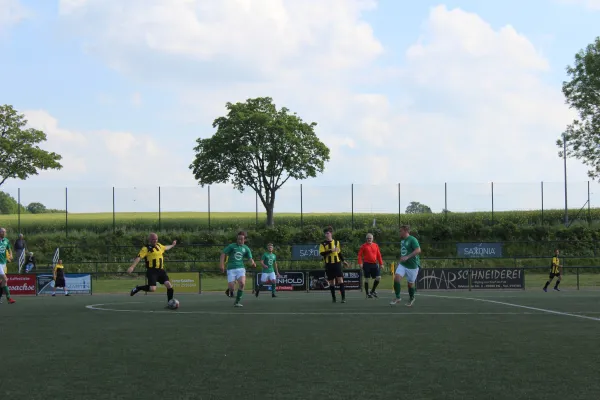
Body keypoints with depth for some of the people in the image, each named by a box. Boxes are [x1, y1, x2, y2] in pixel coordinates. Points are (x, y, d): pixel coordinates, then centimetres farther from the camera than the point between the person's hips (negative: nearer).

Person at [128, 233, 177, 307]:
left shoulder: (159, 245, 15)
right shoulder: (146, 248, -6)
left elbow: (166, 248, 38)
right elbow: (139, 257, -16)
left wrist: (172, 245, 54)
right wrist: (132, 267, -28)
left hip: (161, 270, 6)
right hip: (152, 271, -6)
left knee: (169, 285, -9)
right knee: (152, 289, -21)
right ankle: (138, 288, 7)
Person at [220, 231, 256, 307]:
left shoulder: (246, 248, 9)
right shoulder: (232, 246, 1)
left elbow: (250, 258, 5)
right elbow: (223, 253, -1)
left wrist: (253, 262, -18)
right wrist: (222, 265, -12)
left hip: (240, 268, 2)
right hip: (231, 269, -2)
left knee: (242, 283, -25)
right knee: (231, 288, -10)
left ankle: (237, 302, -10)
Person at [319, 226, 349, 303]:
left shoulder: (336, 242, 10)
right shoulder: (323, 244, 0)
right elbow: (322, 253, -14)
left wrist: (343, 261, 19)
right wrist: (331, 251, -22)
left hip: (337, 263, 1)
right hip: (329, 265, -1)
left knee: (340, 280, -9)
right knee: (331, 282, 4)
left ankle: (343, 297, -9)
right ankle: (333, 298, 16)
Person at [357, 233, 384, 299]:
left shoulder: (375, 245, 10)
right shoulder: (364, 246, 0)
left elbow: (379, 255, 13)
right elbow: (360, 255, -3)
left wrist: (381, 264, 9)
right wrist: (360, 263, -14)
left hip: (374, 264, 4)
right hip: (367, 264, -4)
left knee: (378, 277, -3)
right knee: (367, 279, 1)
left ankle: (373, 291, 16)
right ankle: (367, 294, 11)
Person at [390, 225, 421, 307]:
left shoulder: (412, 240, -14)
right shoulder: (402, 240, 11)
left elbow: (418, 250, -26)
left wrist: (407, 257, -31)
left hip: (412, 265, -6)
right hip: (402, 264, 6)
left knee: (410, 283, 5)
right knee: (396, 278, -14)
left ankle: (411, 298, 31)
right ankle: (397, 298, -6)